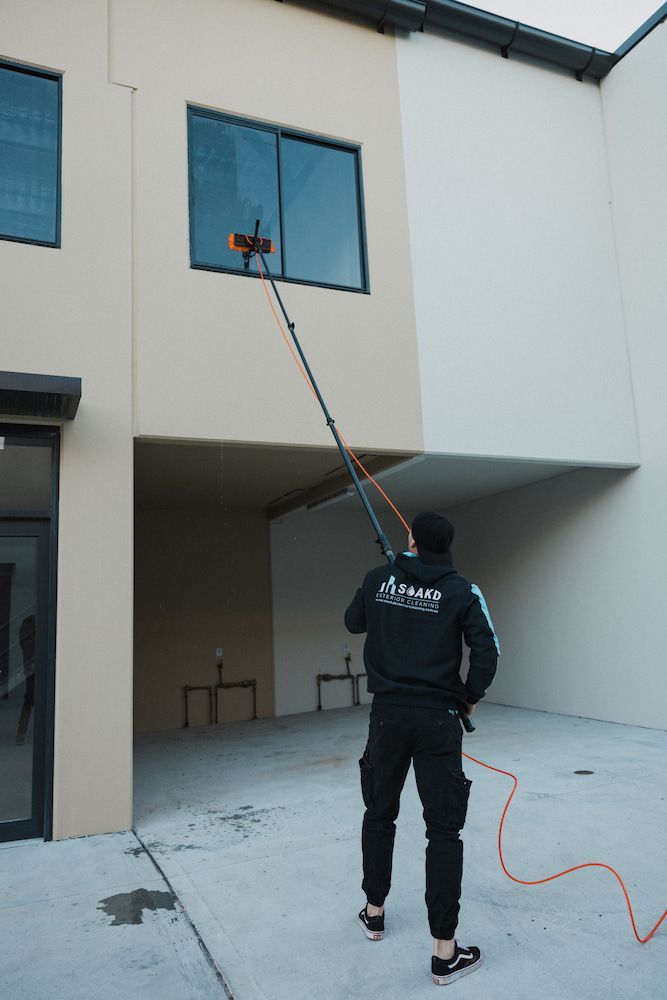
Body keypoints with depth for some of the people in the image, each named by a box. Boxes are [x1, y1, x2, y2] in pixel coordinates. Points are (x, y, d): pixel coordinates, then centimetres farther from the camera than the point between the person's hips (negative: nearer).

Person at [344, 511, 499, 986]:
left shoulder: (379, 579, 1)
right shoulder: (462, 590, -5)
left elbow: (353, 622, 17)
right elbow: (487, 651, -10)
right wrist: (471, 697, 5)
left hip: (388, 714, 3)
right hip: (438, 719, -2)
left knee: (379, 813, 21)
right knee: (444, 830, 6)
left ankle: (374, 912, 37)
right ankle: (445, 952, 10)